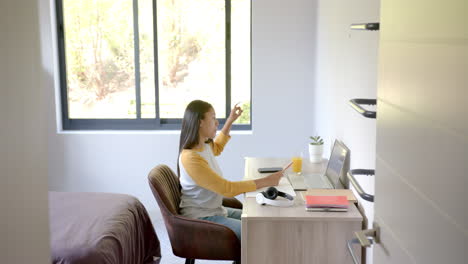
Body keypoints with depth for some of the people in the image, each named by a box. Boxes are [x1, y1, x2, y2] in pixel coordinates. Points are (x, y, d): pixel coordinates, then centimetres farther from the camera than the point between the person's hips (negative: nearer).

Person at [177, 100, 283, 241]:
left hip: (215, 210, 10)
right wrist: (266, 181, -25)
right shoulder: (190, 158, -26)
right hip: (200, 219, -10)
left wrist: (230, 120, 26)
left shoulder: (204, 146, 2)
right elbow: (227, 189, -27)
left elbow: (217, 148, 31)